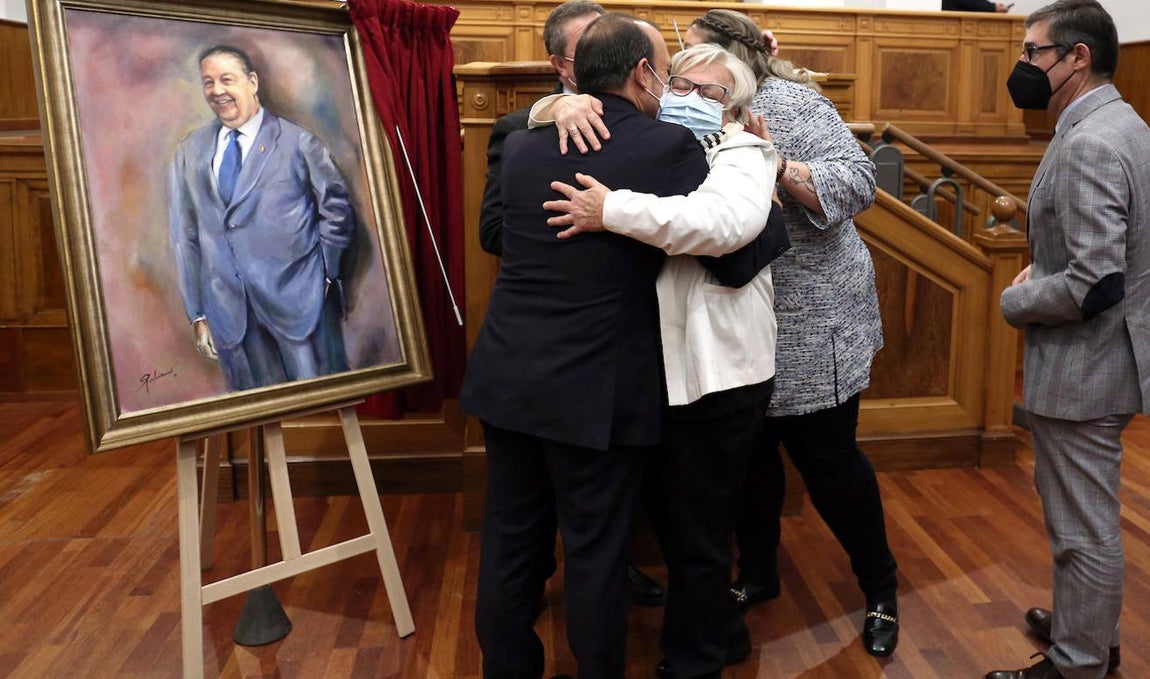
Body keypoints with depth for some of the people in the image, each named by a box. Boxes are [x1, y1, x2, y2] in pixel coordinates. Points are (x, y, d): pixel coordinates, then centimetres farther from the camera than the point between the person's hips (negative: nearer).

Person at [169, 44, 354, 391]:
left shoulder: (298, 142, 0)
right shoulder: (190, 152, 10)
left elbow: (337, 210, 3)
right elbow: (185, 236, 11)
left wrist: (322, 275, -2)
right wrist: (197, 313, 9)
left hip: (298, 302, -3)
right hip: (229, 313, 3)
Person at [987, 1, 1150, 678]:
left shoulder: (1089, 145, -23)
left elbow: (1095, 284, -28)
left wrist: (1014, 300, -12)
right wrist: (1043, 270, 6)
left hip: (1084, 369, -11)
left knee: (1084, 529, 5)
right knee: (1083, 514, 25)